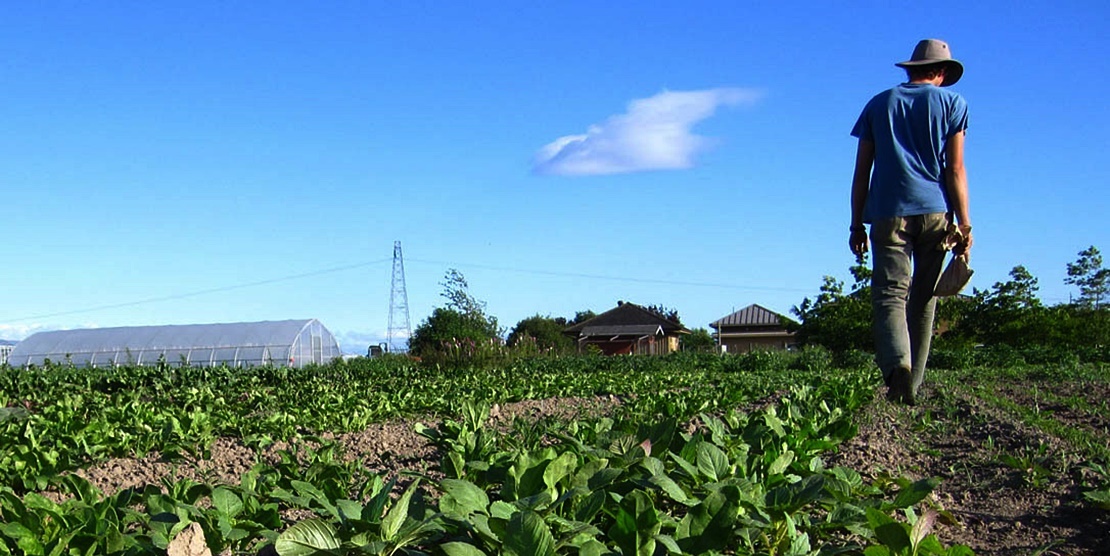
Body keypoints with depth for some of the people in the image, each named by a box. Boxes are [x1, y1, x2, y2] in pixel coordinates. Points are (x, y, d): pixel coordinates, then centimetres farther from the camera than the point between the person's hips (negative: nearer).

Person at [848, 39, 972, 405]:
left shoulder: (879, 103, 15)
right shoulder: (952, 102, 11)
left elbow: (861, 172, 10)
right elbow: (955, 169, 2)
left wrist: (857, 225, 13)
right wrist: (964, 224, 2)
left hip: (889, 212, 0)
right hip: (935, 210, 0)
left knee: (889, 293, -7)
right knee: (923, 299, 8)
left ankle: (896, 362, -34)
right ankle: (912, 387, 7)